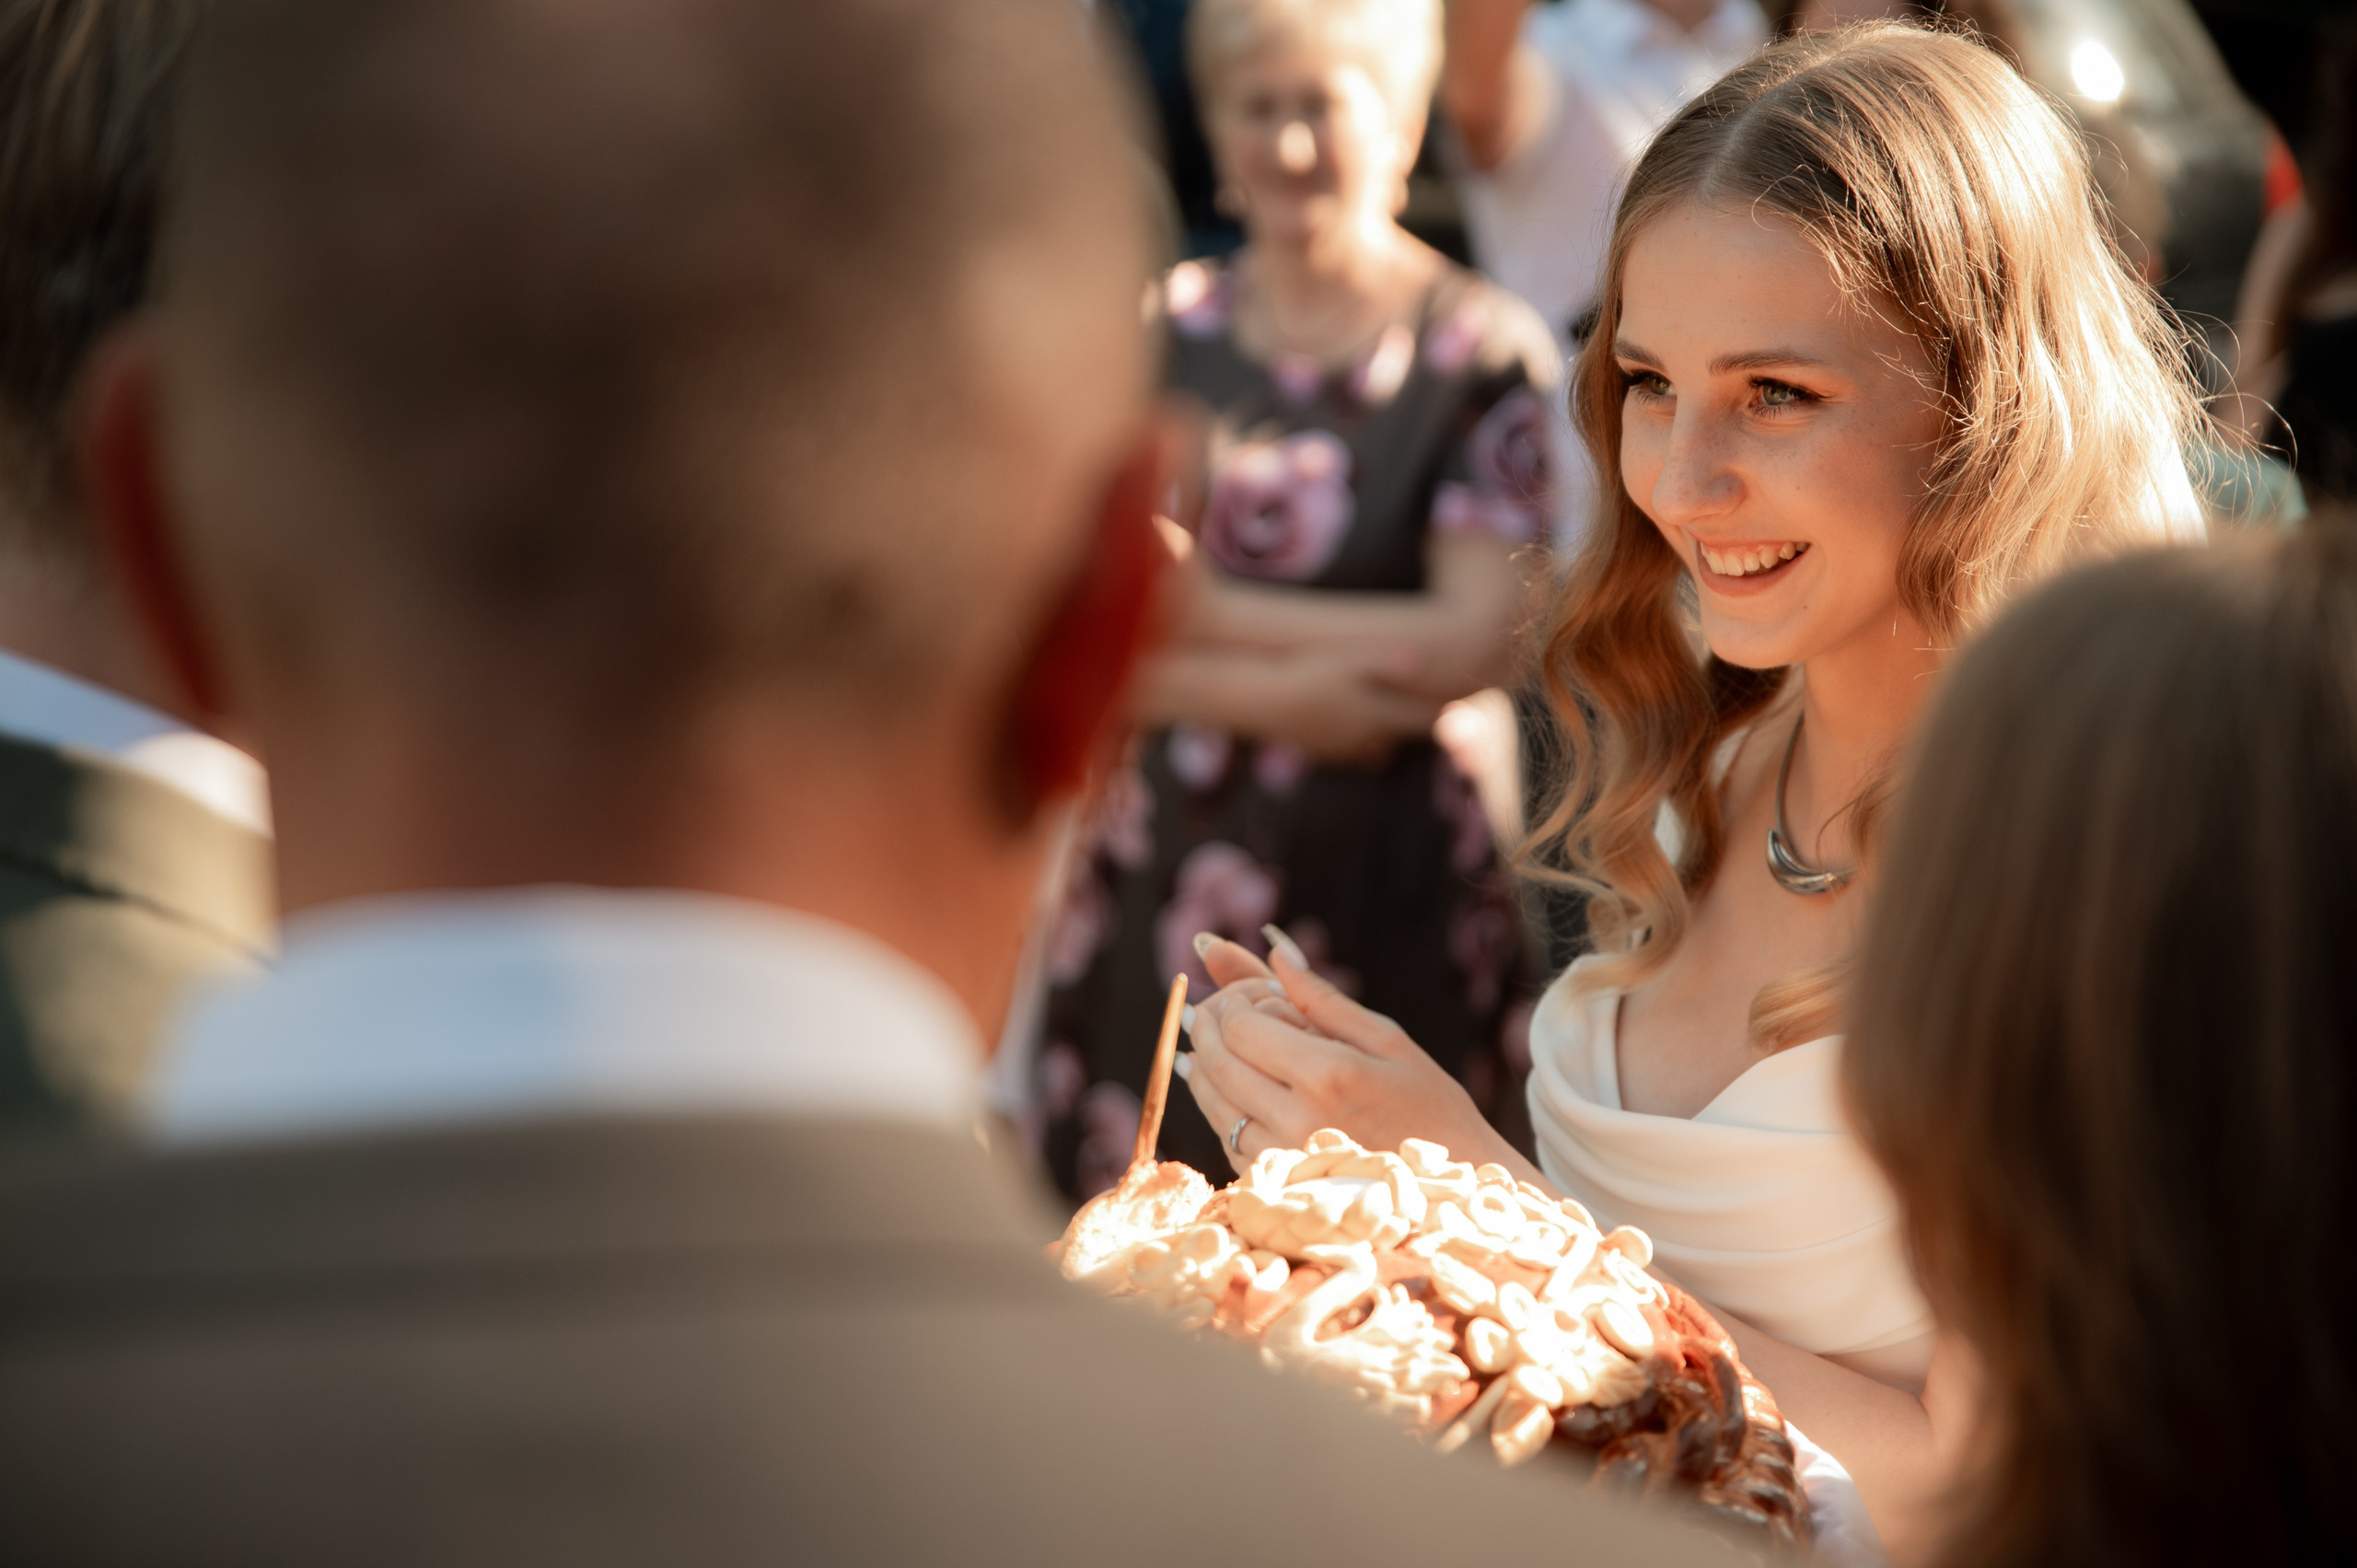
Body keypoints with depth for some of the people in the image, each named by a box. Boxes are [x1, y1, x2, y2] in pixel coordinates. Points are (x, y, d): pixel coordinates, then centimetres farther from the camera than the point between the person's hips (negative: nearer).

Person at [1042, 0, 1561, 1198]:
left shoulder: (1486, 352, 0)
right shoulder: (1162, 329, 8)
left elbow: (1474, 642, -9)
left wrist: (1201, 614, -5)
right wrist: (1278, 695, -12)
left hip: (1386, 887, -2)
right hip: (1160, 876, 3)